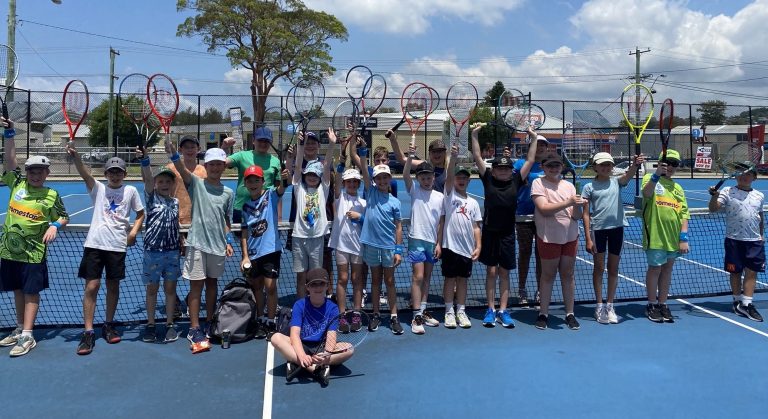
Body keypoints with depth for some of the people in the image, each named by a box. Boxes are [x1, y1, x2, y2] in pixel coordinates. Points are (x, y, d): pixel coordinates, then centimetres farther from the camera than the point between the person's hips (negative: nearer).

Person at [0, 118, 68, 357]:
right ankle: (20, 329, 30)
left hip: (33, 253, -4)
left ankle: (27, 337, 4)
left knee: (31, 293, 0)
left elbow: (64, 218, 5)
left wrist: (55, 226, -16)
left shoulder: (52, 195, -3)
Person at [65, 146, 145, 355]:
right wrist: (74, 155, -32)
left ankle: (108, 326, 26)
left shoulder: (130, 191, 6)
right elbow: (85, 173, -14)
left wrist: (134, 231, -3)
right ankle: (88, 333, 1)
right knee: (91, 287, -4)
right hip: (95, 244, -1)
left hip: (117, 246, 1)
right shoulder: (98, 189, 5)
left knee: (113, 286, 10)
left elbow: (141, 214, 13)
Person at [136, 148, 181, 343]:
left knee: (170, 288, 8)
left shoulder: (176, 202, 10)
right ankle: (150, 325, 19)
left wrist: (181, 244, 17)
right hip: (152, 250, -2)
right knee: (152, 288, 8)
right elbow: (148, 179, -18)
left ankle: (170, 324, 18)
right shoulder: (151, 197, -1)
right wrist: (144, 160, -34)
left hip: (172, 251, 3)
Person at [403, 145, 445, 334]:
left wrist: (438, 243, 4)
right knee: (418, 277, -9)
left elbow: (441, 222, 8)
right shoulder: (414, 191, -1)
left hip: (432, 241, 4)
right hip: (417, 239, -4)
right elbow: (405, 175, -19)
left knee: (427, 278, 12)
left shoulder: (440, 196, 6)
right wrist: (410, 157, -32)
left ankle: (423, 311, 23)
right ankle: (416, 317, -6)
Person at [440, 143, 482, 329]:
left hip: (467, 248, 3)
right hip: (450, 245, -3)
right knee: (450, 278, 3)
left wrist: (478, 247, 1)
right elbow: (449, 176, -16)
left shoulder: (473, 202, 12)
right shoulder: (450, 195, 2)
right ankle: (449, 312, 12)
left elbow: (476, 227, 10)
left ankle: (461, 312, 19)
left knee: (463, 279, 10)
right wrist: (453, 157, -29)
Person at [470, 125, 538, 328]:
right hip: (489, 232, -1)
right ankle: (491, 310, 13)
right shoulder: (488, 180, 2)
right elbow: (477, 158, 0)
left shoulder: (515, 181, 5)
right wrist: (474, 135, -3)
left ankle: (503, 311, 14)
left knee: (504, 272, 8)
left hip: (507, 233, 1)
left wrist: (533, 138, 6)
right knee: (491, 271, 4)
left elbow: (530, 161, 8)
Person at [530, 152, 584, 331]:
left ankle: (570, 314, 20)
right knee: (548, 275, 5)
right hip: (549, 237, -3)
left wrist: (578, 206, -20)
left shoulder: (569, 186, 7)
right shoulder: (538, 183, -4)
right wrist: (568, 202, -24)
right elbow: (544, 209, -17)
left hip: (570, 237, 3)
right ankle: (543, 314, 17)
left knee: (568, 274, 9)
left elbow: (577, 216, 3)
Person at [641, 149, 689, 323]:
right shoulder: (650, 178, -1)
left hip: (673, 237, 5)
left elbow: (684, 213, 8)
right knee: (655, 268, 3)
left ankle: (662, 304, 23)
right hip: (655, 236, -5)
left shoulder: (678, 188, 13)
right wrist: (657, 175, -36)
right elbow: (647, 193, -24)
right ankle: (652, 305, 15)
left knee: (667, 269, 12)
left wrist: (684, 237, -1)